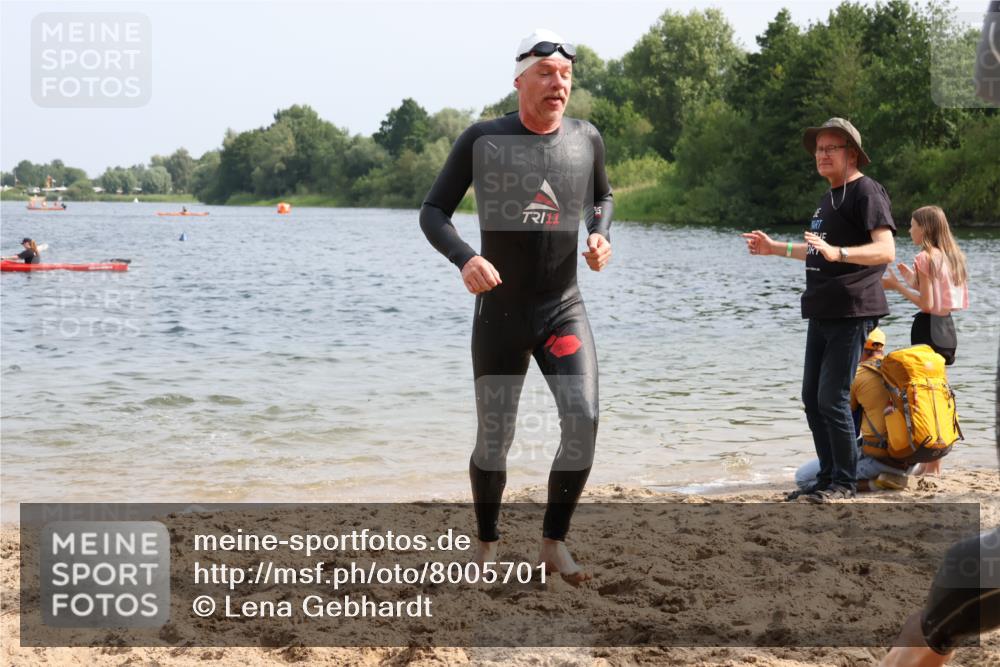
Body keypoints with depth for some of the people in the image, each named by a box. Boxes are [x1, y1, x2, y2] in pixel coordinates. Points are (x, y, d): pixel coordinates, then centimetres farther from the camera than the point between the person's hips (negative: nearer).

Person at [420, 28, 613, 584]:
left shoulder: (587, 138, 2)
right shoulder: (482, 140, -7)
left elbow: (603, 197, 22)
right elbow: (433, 213, -3)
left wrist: (601, 236, -1)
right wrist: (464, 258, -22)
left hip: (564, 308, 2)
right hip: (501, 312, -2)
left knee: (583, 421, -13)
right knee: (494, 437, 2)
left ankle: (555, 544, 4)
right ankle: (488, 544, 25)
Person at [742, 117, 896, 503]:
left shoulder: (866, 191, -9)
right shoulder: (830, 197, 21)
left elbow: (885, 250, -22)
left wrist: (837, 252, -35)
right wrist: (775, 248, 33)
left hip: (852, 314, -10)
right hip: (822, 313, 10)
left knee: (832, 398, -11)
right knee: (812, 397, 10)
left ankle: (845, 482, 0)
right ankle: (827, 478, 19)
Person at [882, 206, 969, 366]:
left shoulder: (925, 257, -13)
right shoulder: (951, 255, 9)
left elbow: (926, 304, -17)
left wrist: (896, 285, -10)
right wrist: (913, 280, 18)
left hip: (929, 329, -8)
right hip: (948, 328, 8)